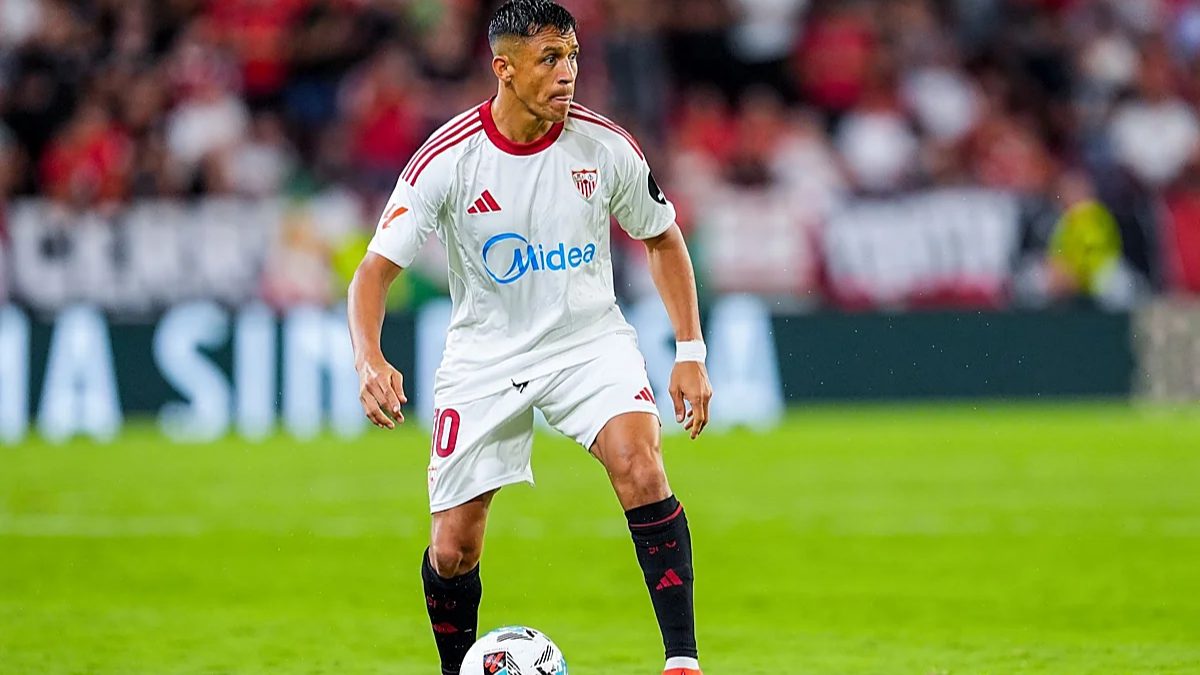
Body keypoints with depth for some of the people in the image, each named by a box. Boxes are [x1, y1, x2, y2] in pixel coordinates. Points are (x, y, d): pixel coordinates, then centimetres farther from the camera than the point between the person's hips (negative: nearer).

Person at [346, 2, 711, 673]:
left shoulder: (606, 147, -11)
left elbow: (664, 240, 6)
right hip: (485, 355, 0)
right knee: (452, 551, 0)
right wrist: (371, 361, -32)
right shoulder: (448, 159, -17)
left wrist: (691, 352, 0)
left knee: (641, 468, -27)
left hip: (590, 339, 0)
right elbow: (376, 268, -14)